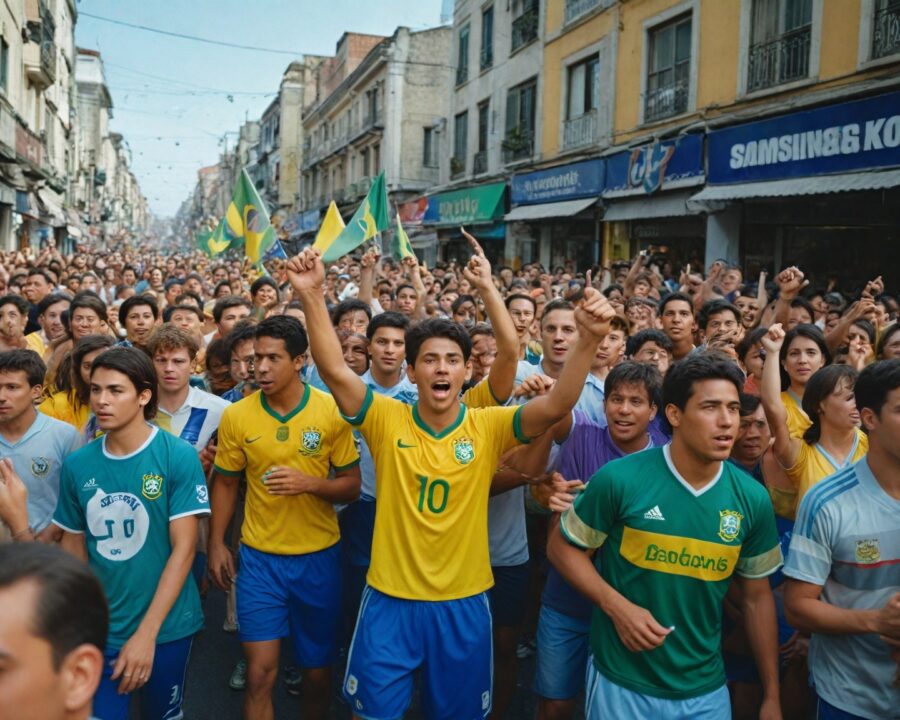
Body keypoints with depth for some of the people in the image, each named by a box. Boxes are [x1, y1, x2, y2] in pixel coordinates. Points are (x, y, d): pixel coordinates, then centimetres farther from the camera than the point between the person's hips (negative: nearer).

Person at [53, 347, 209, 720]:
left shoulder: (178, 456, -14)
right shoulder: (76, 464, -3)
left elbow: (184, 549, -15)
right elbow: (73, 544, 7)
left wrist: (146, 633, -18)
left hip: (166, 624, -2)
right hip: (99, 627, 2)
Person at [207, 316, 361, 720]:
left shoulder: (331, 411, -10)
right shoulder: (236, 416, -7)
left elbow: (351, 486, -5)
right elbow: (225, 483, 6)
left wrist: (309, 483, -22)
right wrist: (216, 544, 1)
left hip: (319, 555, 0)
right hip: (259, 557, 0)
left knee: (317, 667, 15)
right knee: (260, 671, 0)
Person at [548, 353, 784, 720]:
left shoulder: (753, 499, -5)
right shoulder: (620, 479, -17)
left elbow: (757, 596, 5)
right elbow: (561, 547, -6)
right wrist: (617, 607, -18)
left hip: (706, 689, 3)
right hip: (621, 683, -2)